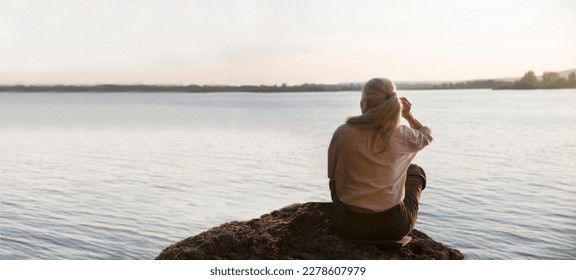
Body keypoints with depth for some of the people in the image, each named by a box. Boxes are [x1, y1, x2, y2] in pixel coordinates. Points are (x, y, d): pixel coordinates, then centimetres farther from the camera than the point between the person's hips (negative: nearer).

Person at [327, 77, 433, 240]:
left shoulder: (343, 133, -12)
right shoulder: (401, 135, -10)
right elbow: (427, 136, 15)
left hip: (349, 225, 0)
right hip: (394, 226, 0)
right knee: (416, 171, 27)